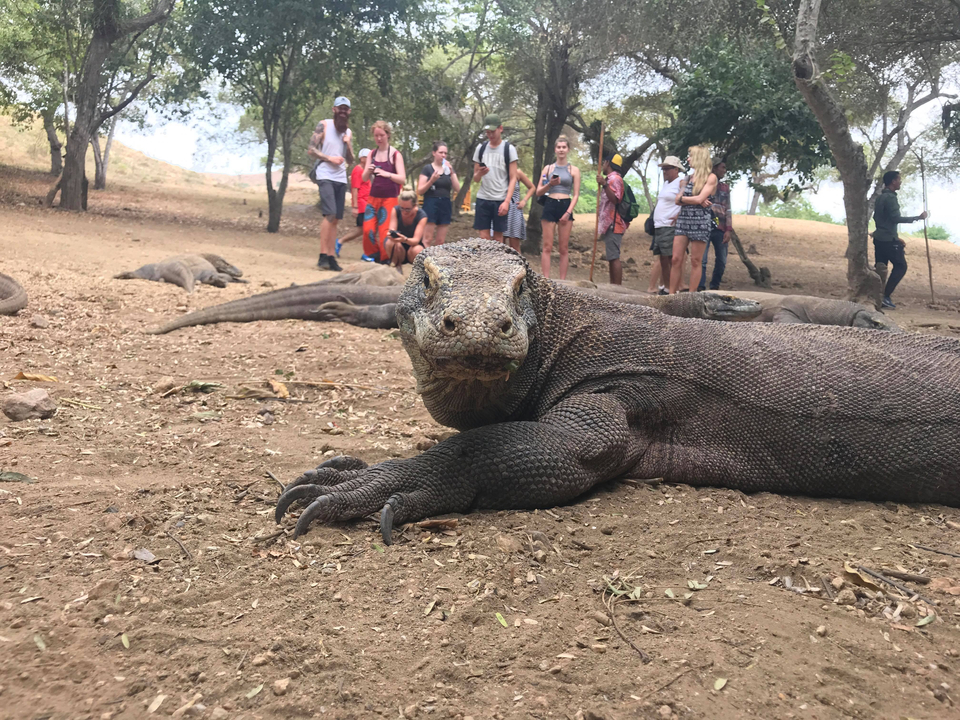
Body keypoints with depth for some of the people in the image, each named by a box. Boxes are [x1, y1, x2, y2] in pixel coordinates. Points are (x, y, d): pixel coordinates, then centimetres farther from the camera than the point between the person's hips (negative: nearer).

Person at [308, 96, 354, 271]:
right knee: (330, 214, -19)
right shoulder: (323, 125, 1)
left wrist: (348, 144, 0)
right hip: (325, 176, -6)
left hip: (341, 178, 6)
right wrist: (330, 158, -13)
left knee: (335, 219, 3)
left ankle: (331, 257, 4)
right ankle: (323, 256, -18)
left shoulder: (348, 132, 17)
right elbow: (311, 149, -4)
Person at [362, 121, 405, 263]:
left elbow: (402, 178, -9)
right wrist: (368, 171, -15)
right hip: (373, 198, 4)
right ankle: (375, 257, 10)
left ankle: (386, 261, 5)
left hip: (389, 199, -4)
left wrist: (388, 174, -26)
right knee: (368, 230, -4)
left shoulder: (395, 154, -3)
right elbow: (364, 178, 7)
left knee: (385, 232, -6)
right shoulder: (372, 154, 8)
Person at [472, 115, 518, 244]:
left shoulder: (509, 149, 0)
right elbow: (475, 179, 13)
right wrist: (479, 173, -11)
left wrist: (507, 201, -13)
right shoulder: (480, 148, 9)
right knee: (483, 237, -2)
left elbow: (513, 178, -3)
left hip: (501, 200, -2)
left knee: (498, 237, 1)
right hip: (482, 199, 3)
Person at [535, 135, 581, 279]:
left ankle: (562, 281, 1)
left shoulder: (574, 170, 7)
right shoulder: (548, 168, 10)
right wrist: (549, 184, -11)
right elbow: (538, 192, 8)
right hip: (550, 206, 1)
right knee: (547, 247, -5)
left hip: (566, 207, 0)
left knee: (563, 248, 0)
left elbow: (576, 194, 3)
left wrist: (568, 212, -10)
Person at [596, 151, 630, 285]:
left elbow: (615, 199, -23)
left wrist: (604, 184, -28)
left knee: (614, 257, -14)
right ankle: (613, 285, 15)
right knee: (612, 257, 11)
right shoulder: (610, 178, 24)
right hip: (609, 224, 11)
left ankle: (617, 286, -16)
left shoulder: (615, 178, -9)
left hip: (613, 224, -11)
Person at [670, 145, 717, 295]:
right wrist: (695, 201, -9)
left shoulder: (710, 177, 0)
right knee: (676, 259, -2)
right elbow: (678, 201, 6)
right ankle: (672, 294, -1)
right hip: (683, 219, 5)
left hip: (700, 221, -5)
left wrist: (681, 198, 1)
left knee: (696, 261, -2)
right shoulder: (687, 178, 17)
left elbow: (699, 199, -12)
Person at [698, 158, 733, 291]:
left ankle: (715, 287, 14)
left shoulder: (725, 188, 17)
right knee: (702, 259, -10)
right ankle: (700, 287, -8)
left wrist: (728, 230, 2)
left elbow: (728, 210, 12)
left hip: (720, 229, 4)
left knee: (721, 261, 4)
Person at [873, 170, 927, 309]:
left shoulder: (880, 197, 14)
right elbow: (896, 218, -23)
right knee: (901, 266, -1)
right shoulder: (891, 197, -15)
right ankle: (886, 296, -7)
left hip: (879, 238, 9)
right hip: (889, 239, -9)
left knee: (880, 268, 9)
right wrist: (918, 218, -18)